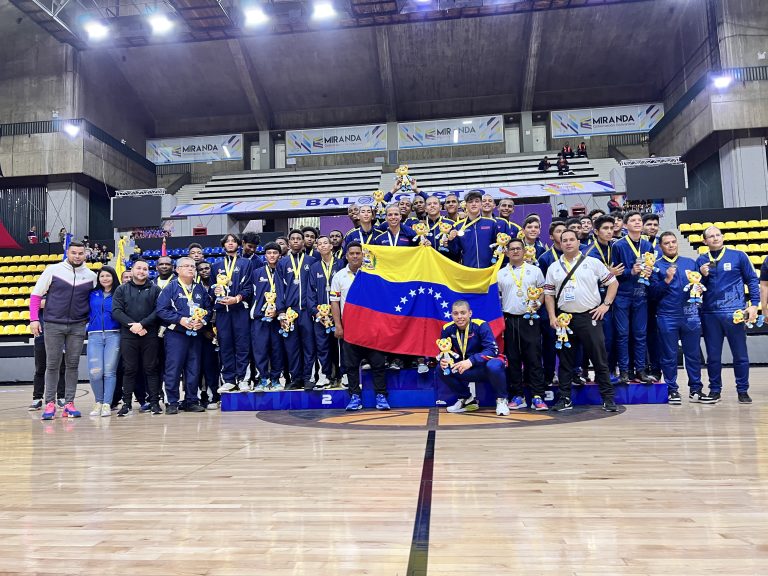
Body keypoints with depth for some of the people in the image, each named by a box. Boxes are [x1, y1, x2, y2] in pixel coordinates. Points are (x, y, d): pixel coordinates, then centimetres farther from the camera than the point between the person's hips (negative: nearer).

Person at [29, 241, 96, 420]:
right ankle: (50, 403, 12)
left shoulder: (91, 276, 4)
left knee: (73, 365, 5)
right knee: (52, 365, 3)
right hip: (53, 325, -1)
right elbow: (36, 294, 2)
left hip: (78, 327, 2)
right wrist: (34, 319, -5)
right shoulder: (52, 270, -1)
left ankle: (69, 403, 12)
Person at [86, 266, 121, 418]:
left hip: (113, 335, -2)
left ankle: (107, 404, 5)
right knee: (95, 372, -7)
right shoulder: (92, 294, 13)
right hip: (95, 335, 2)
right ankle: (98, 402, 13)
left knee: (109, 371, -3)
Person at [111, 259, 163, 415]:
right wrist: (131, 325, -13)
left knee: (151, 369, 2)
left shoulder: (155, 290, 8)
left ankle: (154, 402, 7)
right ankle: (127, 403, 12)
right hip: (128, 336, 1)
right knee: (129, 370, 4)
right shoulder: (122, 290, 11)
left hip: (150, 336, -1)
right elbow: (116, 311, 0)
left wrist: (142, 324, -14)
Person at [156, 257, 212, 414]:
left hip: (195, 334, 5)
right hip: (175, 334, -4)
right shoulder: (170, 288, -2)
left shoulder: (200, 289, 12)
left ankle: (192, 401, 16)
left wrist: (202, 321, -5)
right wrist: (180, 320, -16)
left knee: (194, 369, 7)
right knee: (173, 369, -4)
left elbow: (208, 308, 14)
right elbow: (161, 310, -8)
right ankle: (172, 403, 5)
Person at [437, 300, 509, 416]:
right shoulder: (447, 329, -8)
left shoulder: (481, 325, -20)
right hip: (468, 371, 5)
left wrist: (471, 361, -39)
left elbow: (492, 350, -27)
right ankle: (467, 399, 7)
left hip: (486, 366, -4)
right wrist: (443, 360, -25)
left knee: (494, 366, -38)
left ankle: (501, 400, -8)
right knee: (442, 369, -16)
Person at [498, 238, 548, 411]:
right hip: (509, 320, 2)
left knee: (534, 359, -3)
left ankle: (537, 397, 2)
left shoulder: (535, 270, 8)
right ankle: (517, 396, 13)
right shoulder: (501, 274, 10)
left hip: (530, 319, -1)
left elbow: (543, 290, 10)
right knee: (512, 359, 5)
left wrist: (538, 303, -8)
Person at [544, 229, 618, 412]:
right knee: (565, 361, 7)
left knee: (599, 359, 1)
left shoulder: (593, 263, 4)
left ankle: (608, 397, 10)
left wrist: (606, 304, -4)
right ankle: (565, 399, 16)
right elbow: (549, 294, 9)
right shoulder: (554, 268, 9)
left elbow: (613, 283, 7)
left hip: (590, 317, -2)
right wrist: (552, 317, -2)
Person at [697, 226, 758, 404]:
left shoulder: (738, 256, 2)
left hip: (734, 313, -2)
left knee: (740, 355, 4)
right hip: (709, 314, 2)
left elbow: (752, 280, 4)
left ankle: (743, 390, 16)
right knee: (713, 355, 9)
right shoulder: (701, 261, 8)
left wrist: (754, 304, -4)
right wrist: (703, 275, -9)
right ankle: (715, 389, 20)